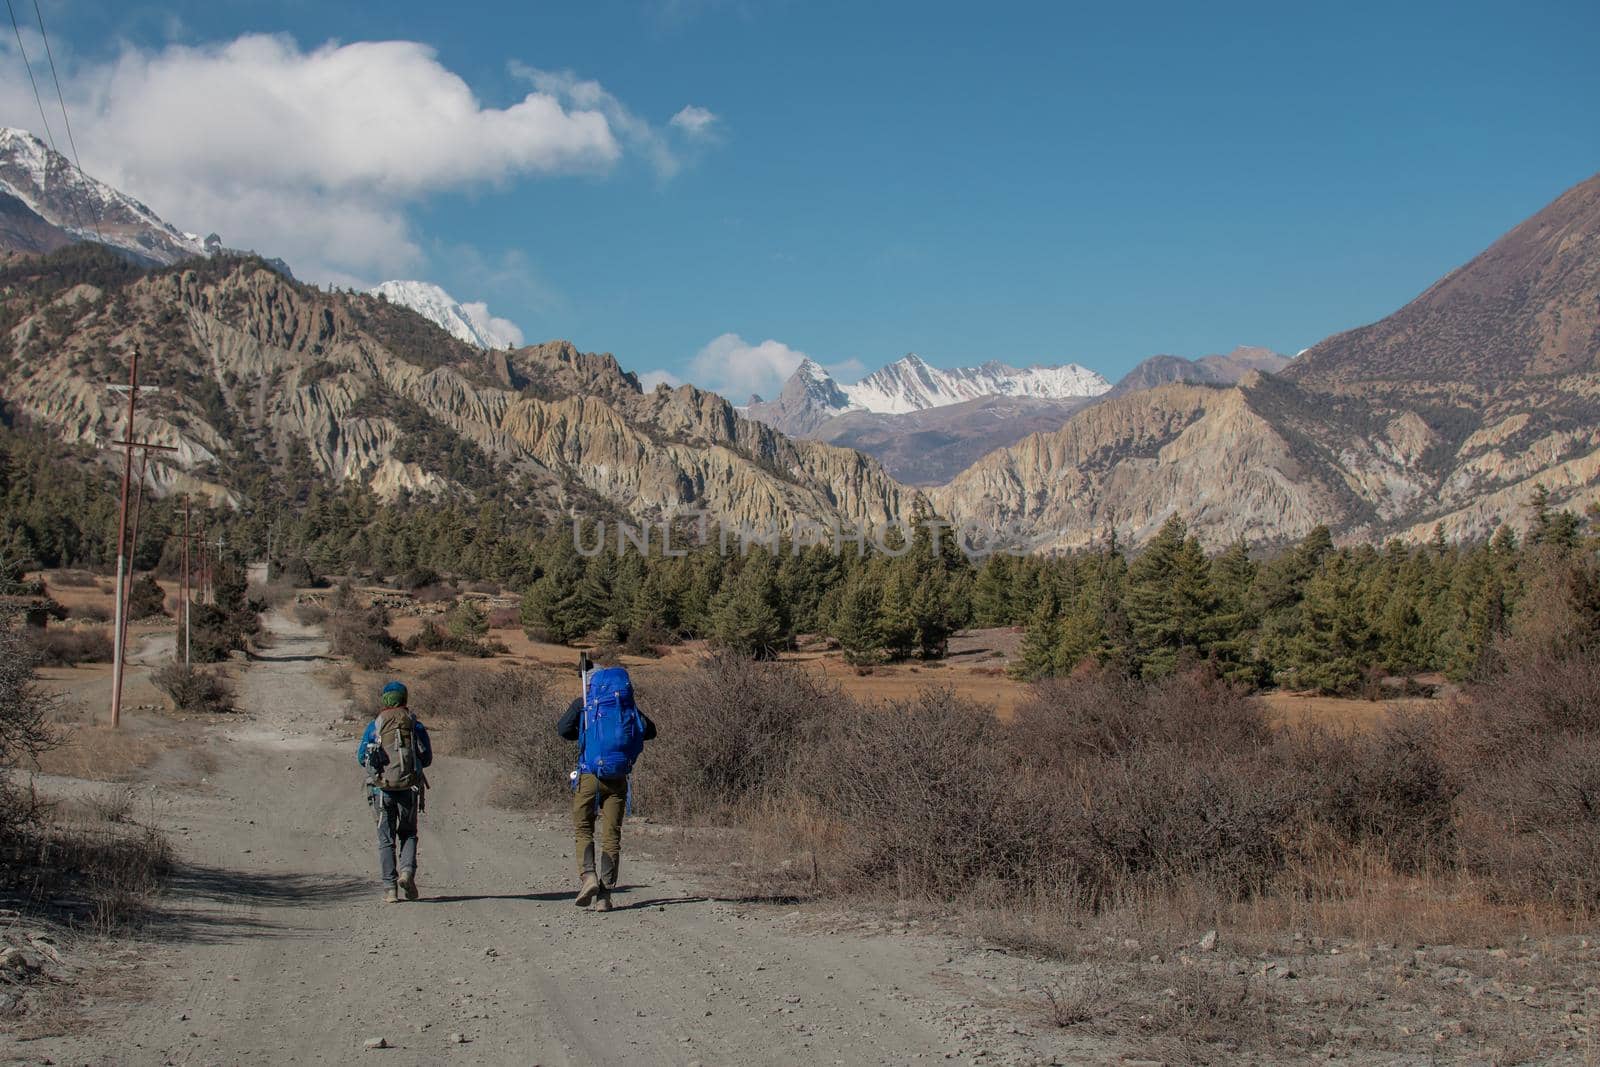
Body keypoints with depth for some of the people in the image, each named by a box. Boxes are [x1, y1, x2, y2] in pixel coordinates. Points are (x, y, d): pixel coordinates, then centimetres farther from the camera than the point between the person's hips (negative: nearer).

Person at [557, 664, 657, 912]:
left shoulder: (582, 704, 1)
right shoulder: (627, 704, 9)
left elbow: (564, 729, -10)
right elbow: (650, 731, 10)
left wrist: (584, 733, 8)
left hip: (589, 776, -2)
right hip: (618, 779, 2)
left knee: (582, 829, 10)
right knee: (611, 836, 6)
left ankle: (587, 876, -13)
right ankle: (604, 895, 2)